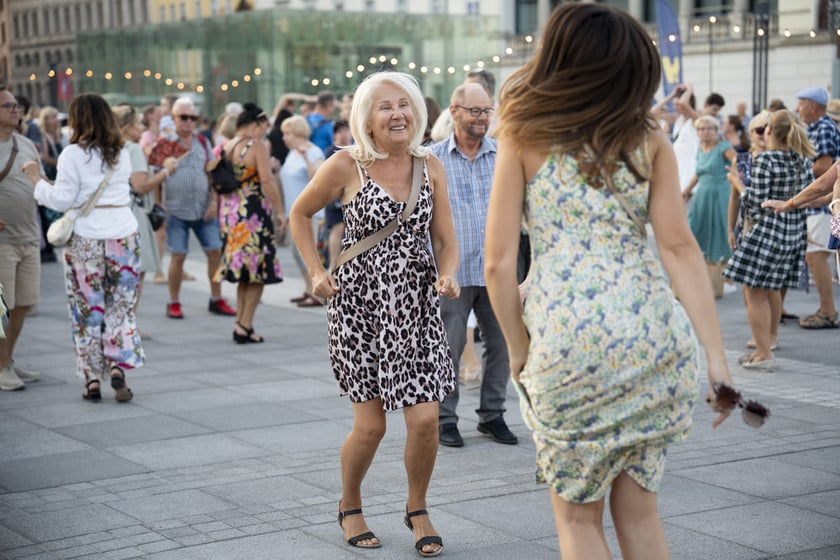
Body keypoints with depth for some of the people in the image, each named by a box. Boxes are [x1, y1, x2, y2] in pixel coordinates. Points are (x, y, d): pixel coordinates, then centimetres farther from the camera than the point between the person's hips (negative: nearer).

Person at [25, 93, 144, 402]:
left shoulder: (73, 154, -8)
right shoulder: (121, 153, 7)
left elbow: (62, 200, -9)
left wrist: (37, 179, 5)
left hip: (85, 240, -3)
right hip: (123, 234, 3)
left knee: (88, 310, 6)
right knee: (121, 306, 8)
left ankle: (92, 379, 8)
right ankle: (117, 367, -5)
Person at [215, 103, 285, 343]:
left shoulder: (225, 148, 11)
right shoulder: (257, 147, -10)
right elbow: (267, 181, -18)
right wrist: (280, 211, -13)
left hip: (229, 213, 7)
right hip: (253, 213, -7)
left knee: (243, 273, 15)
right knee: (258, 271, 0)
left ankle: (241, 324, 15)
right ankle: (245, 325, -3)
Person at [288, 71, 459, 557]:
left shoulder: (431, 167, 3)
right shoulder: (347, 166, -6)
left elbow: (446, 240, 7)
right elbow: (300, 213, 8)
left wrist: (448, 276, -13)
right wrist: (317, 272, 0)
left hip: (417, 306, 3)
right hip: (361, 306, -3)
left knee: (426, 418, -5)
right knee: (370, 425, -1)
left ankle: (418, 509, 22)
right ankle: (350, 507, 27)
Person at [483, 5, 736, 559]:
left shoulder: (523, 135, 3)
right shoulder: (647, 135, 8)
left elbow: (499, 263, -2)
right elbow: (679, 246, -1)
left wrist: (519, 351, 11)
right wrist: (716, 355, -2)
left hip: (565, 334, -3)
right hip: (651, 330, 3)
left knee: (578, 515, 13)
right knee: (638, 507, 17)